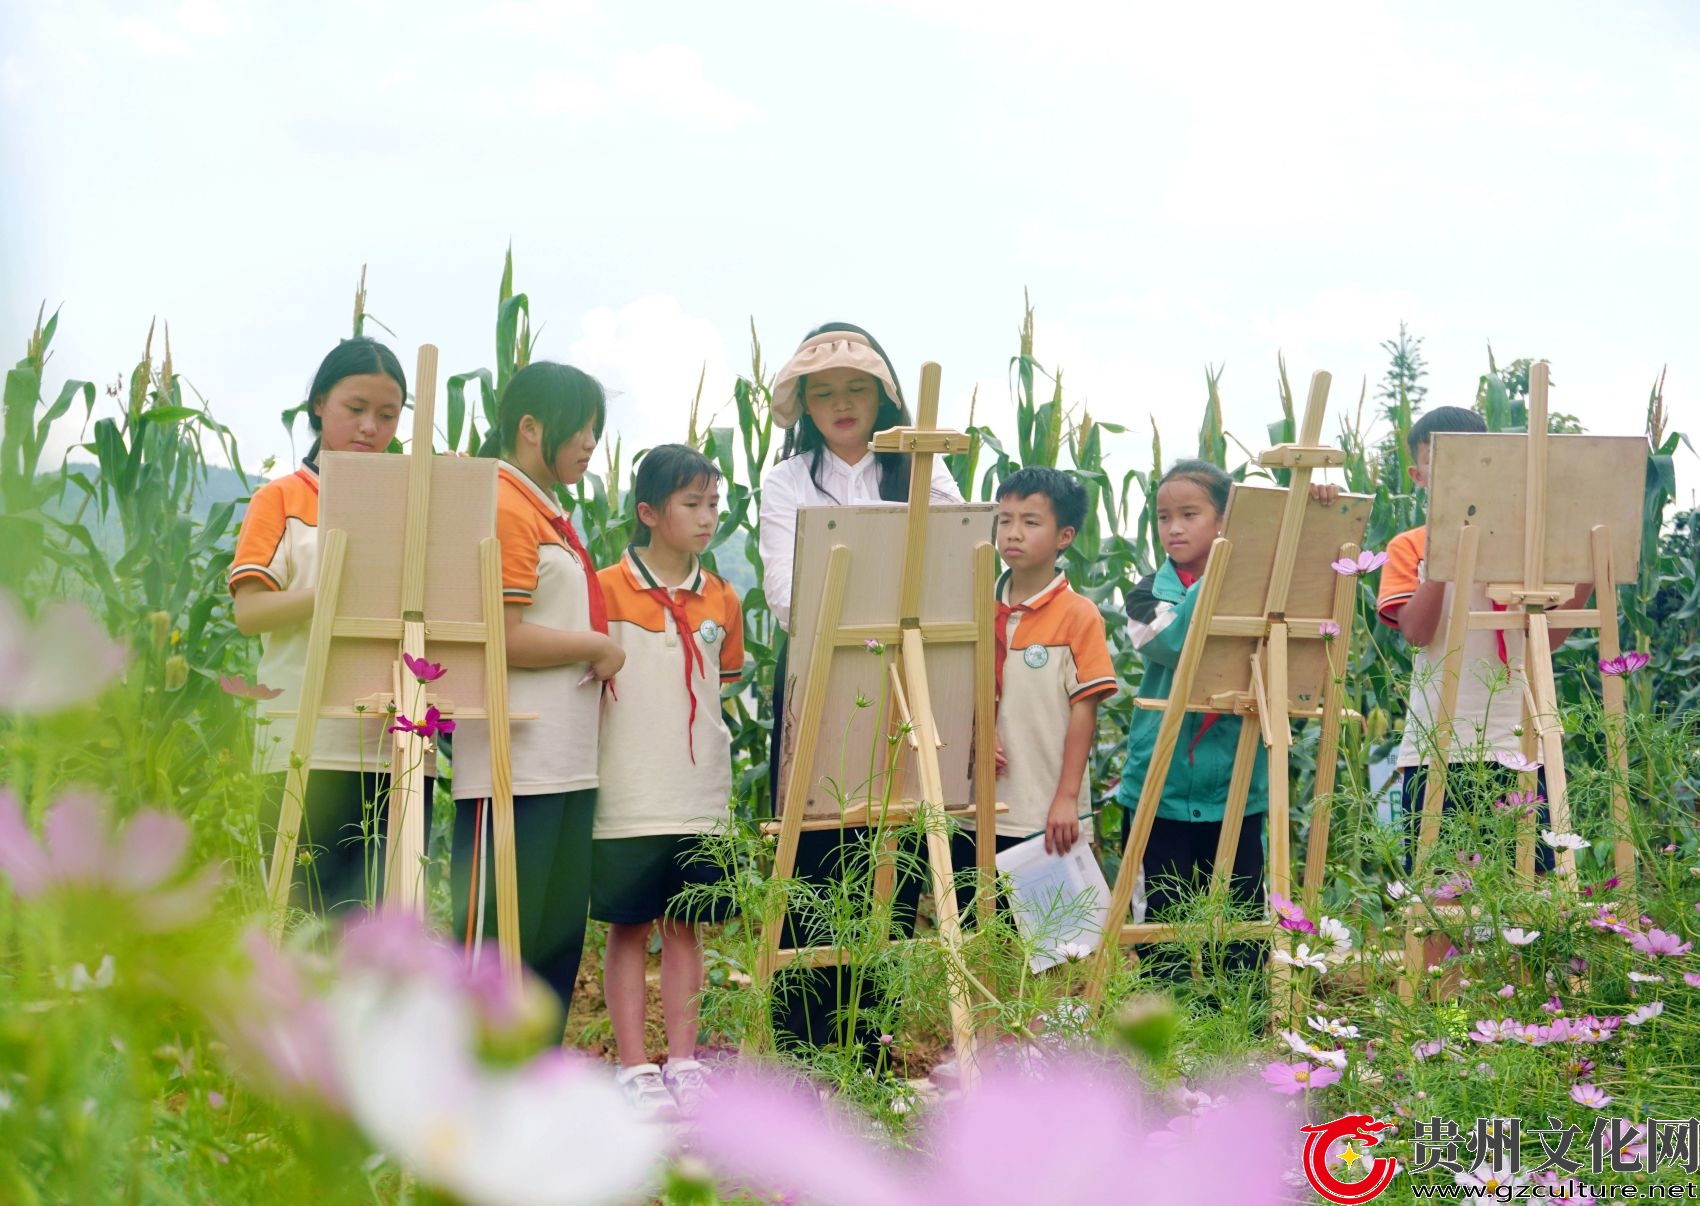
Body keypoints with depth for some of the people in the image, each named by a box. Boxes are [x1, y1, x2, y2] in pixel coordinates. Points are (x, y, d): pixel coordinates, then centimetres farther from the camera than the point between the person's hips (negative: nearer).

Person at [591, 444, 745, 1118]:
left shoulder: (722, 601, 9)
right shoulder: (606, 592, -6)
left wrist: (714, 761, 13)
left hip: (701, 800, 4)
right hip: (629, 800, -4)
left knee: (687, 927, 9)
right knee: (629, 929, 2)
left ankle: (682, 1064, 15)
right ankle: (633, 1069, 7)